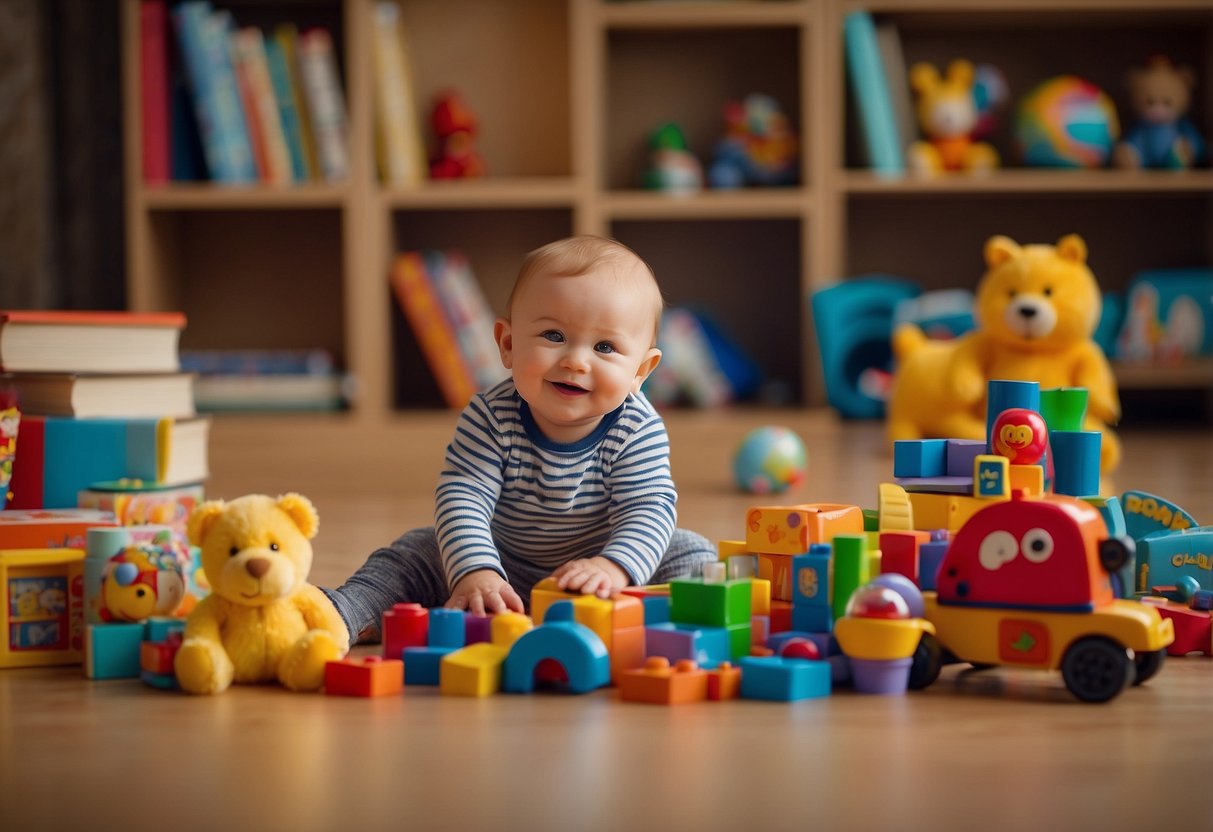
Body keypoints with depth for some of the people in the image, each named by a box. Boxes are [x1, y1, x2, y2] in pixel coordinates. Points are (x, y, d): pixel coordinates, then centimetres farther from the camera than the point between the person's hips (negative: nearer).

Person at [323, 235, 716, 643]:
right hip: (507, 576, 1)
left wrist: (615, 567, -50)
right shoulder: (491, 418, -21)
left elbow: (649, 508, -28)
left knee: (690, 552, -18)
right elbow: (462, 496, -29)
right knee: (415, 554, -12)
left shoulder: (637, 430, -20)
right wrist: (475, 572, -47)